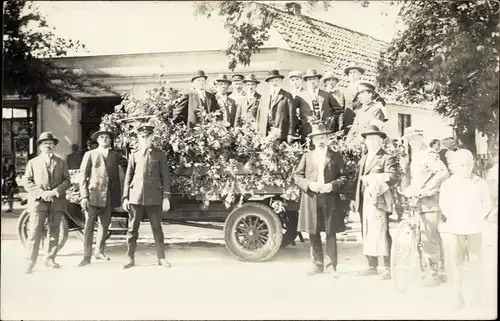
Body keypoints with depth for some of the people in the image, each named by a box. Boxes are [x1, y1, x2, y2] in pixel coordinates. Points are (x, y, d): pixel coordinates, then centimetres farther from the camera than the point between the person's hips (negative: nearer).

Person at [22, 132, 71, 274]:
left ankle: (50, 259, 16)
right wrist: (41, 193, -12)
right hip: (38, 201, -2)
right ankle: (31, 262, -5)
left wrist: (56, 191, -11)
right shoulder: (33, 162, 10)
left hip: (57, 201, 2)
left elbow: (66, 180, 7)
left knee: (54, 232, 6)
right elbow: (27, 182, 2)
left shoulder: (61, 162, 15)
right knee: (34, 233, -7)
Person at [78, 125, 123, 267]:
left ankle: (99, 252, 24)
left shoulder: (116, 155, 10)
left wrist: (119, 196, 3)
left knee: (104, 225, 10)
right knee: (89, 225, -5)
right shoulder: (90, 154, 3)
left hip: (109, 196, 3)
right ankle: (87, 256, -1)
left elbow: (118, 176, 11)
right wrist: (84, 196, -8)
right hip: (93, 195, -3)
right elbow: (83, 177, -1)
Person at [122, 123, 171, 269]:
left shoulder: (159, 154, 5)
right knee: (132, 229, 3)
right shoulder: (134, 155, 9)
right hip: (136, 197, 1)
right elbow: (128, 177, 10)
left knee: (157, 229, 4)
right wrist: (125, 197, 3)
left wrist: (166, 197, -3)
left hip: (154, 198, -1)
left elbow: (165, 176, 3)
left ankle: (161, 258, 14)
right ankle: (131, 259, 12)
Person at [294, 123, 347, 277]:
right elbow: (298, 176, 9)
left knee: (331, 234, 0)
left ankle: (331, 266, 8)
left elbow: (343, 177, 4)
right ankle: (317, 265, 14)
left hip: (330, 200, -1)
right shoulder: (307, 156, 11)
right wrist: (309, 184, -9)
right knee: (313, 234, 4)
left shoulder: (336, 156, 8)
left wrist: (332, 186, -13)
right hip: (311, 199, 1)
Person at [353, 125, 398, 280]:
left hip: (378, 201, -7)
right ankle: (372, 266, 17)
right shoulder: (363, 159, 21)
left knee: (381, 234, -10)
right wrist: (355, 200, 10)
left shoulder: (387, 158, 0)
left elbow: (393, 178, -12)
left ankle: (388, 268, -5)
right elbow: (358, 179, 18)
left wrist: (373, 178, -19)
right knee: (367, 235, 9)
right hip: (364, 202, 7)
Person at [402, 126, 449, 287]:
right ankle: (440, 266, 24)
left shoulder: (428, 154, -13)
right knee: (433, 236, 15)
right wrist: (410, 189, 4)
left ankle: (434, 272, 0)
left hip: (430, 200, -9)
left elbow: (443, 173, -25)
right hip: (421, 201, 9)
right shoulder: (415, 156, 15)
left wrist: (425, 189, -27)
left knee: (429, 237, -9)